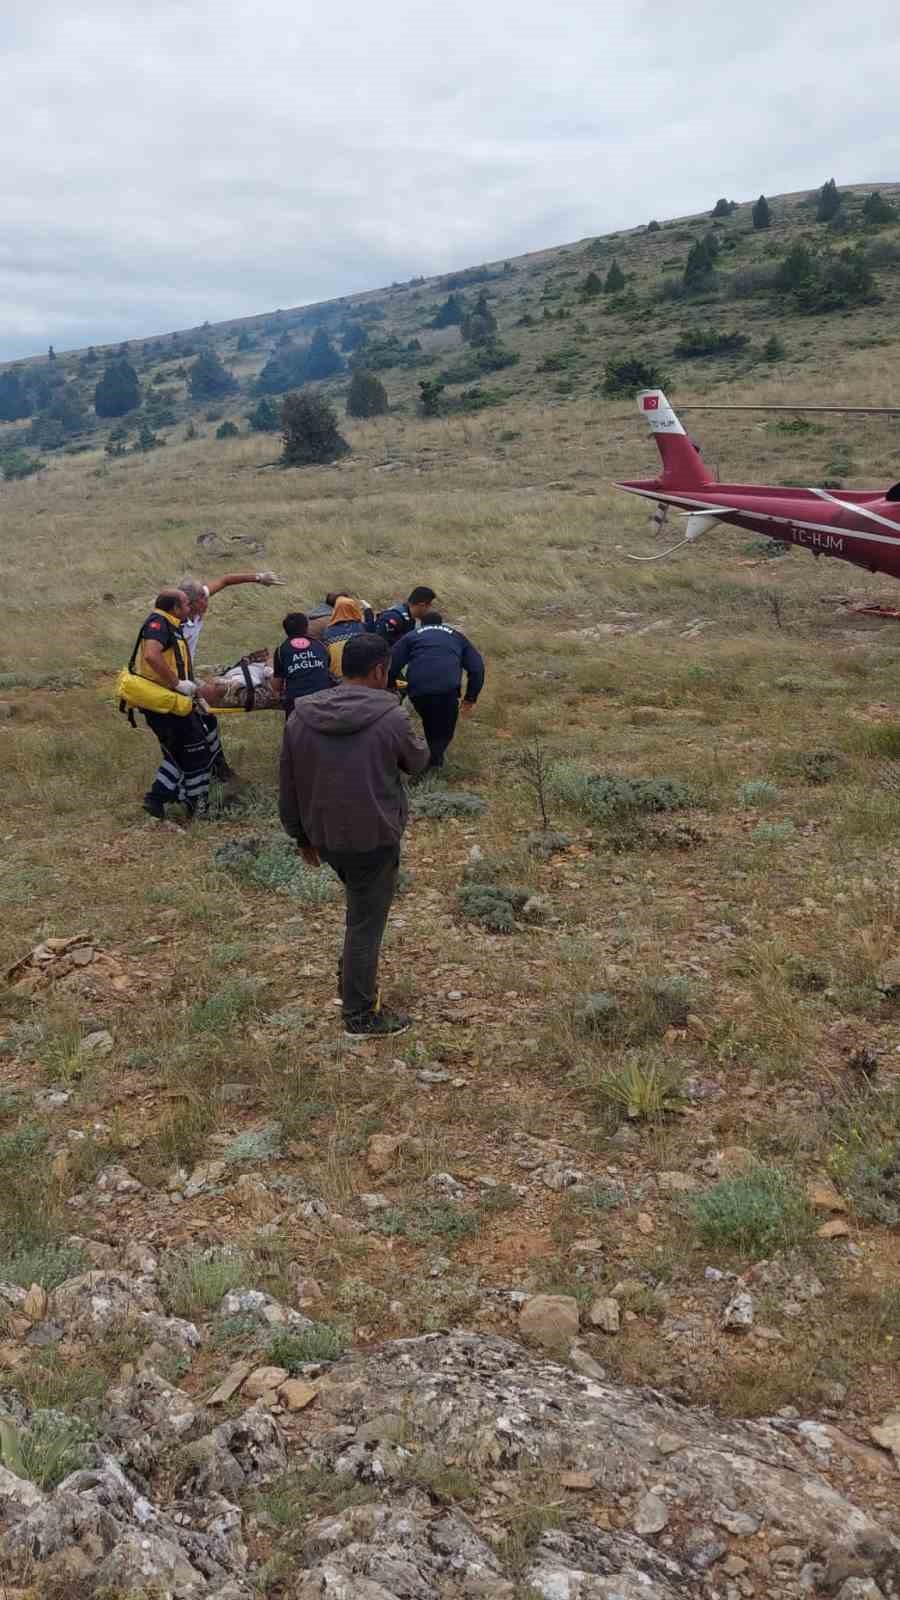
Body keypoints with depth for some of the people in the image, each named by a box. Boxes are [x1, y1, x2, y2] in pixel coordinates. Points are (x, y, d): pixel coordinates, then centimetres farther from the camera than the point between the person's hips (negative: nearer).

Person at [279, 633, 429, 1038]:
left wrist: (303, 836, 16)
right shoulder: (390, 717, -17)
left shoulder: (300, 718, -2)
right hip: (373, 838, -6)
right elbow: (418, 761, 2)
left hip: (325, 836, 6)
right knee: (366, 924, 6)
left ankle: (349, 981, 37)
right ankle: (360, 1016, 17)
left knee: (361, 907, 28)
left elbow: (288, 786, 5)